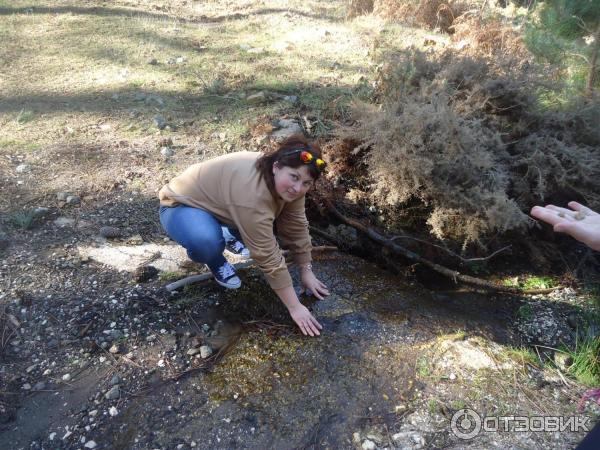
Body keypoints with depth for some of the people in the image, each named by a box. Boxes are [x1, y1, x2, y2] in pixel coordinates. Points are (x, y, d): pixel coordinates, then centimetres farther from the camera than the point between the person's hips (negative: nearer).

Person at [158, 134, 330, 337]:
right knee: (206, 241, -35)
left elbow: (297, 227, -5)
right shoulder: (253, 192, -38)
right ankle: (217, 263, -3)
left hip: (218, 199, 7)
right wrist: (295, 307, -28)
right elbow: (268, 256, -34)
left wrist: (306, 271, -5)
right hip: (182, 205, -7)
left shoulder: (287, 182, -14)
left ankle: (231, 234, 18)